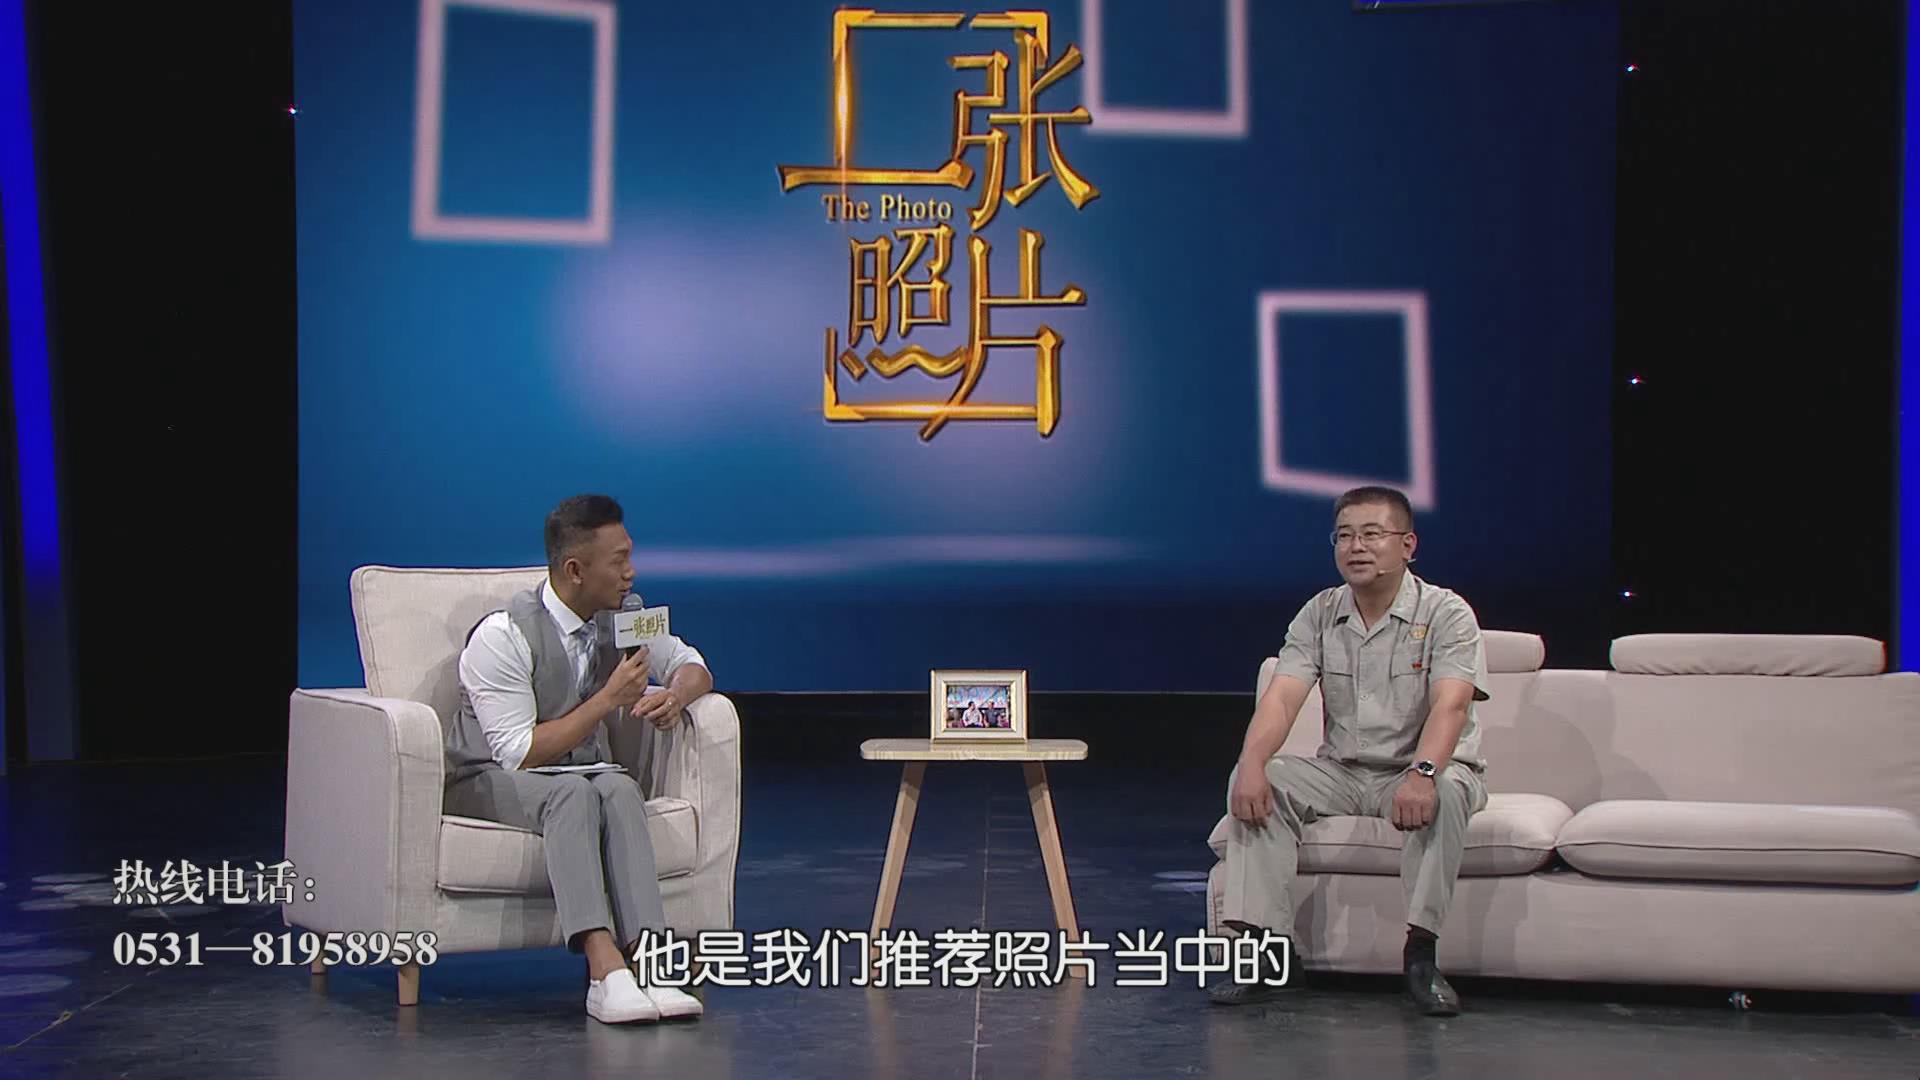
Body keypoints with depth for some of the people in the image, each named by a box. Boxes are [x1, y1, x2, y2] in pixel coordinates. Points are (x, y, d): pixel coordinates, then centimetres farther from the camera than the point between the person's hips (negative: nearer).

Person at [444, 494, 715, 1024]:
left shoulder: (624, 617, -2)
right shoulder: (503, 637, -20)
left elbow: (692, 664, 12)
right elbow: (519, 753, -22)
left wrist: (675, 696, -13)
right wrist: (609, 699, -24)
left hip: (580, 771, 5)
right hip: (490, 779, -5)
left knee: (620, 789, -31)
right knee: (572, 793, -37)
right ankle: (606, 970, -49)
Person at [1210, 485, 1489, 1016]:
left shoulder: (1446, 613, -9)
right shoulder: (1319, 615, 4)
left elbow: (1450, 705, -24)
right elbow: (1282, 696, -10)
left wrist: (1422, 773, -44)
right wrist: (1253, 762, -30)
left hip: (1415, 772, -4)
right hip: (1342, 771, 4)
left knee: (1447, 789, -37)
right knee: (1256, 783, -20)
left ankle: (1420, 953, -30)